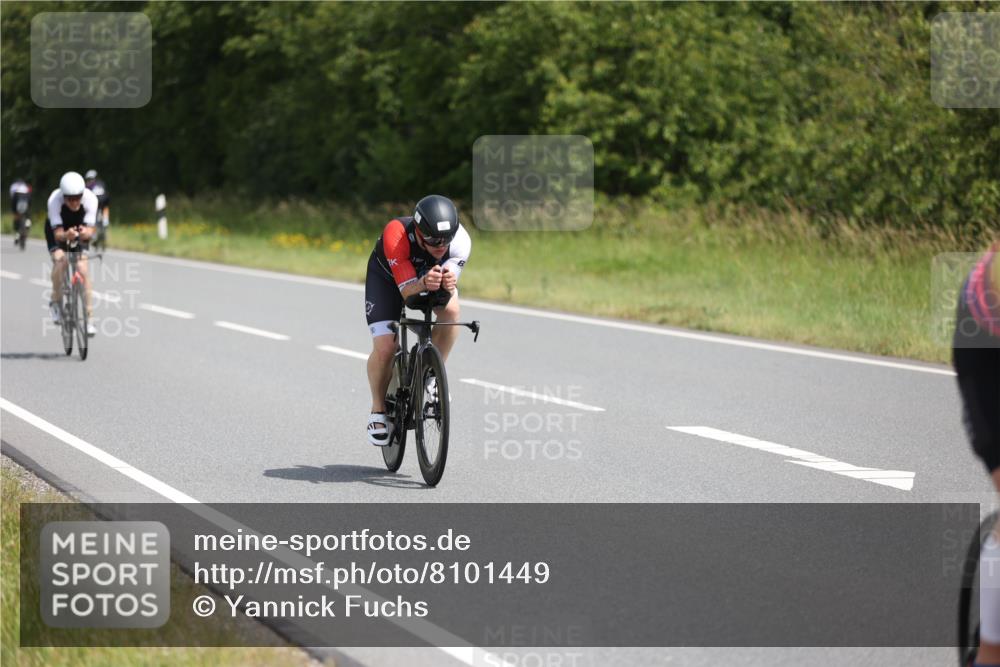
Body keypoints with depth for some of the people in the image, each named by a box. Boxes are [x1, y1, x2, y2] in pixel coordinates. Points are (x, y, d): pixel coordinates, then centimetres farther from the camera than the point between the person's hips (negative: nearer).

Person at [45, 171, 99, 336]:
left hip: (80, 230, 1)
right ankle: (56, 301, -3)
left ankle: (89, 318, -10)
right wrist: (66, 235, -60)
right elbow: (57, 233, -37)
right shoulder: (54, 200, -35)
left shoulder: (90, 198, -32)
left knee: (82, 268, -16)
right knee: (60, 260, -27)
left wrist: (85, 233, -58)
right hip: (58, 231, -1)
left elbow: (90, 230, -34)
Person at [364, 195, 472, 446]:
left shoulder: (460, 240, -34)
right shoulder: (396, 235, -41)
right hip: (387, 277, -2)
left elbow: (448, 290, -34)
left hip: (432, 272, 2)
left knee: (450, 309, -30)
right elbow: (407, 291, -41)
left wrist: (448, 285, -58)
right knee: (384, 348, -18)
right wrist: (424, 284, -63)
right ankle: (378, 411, 7)